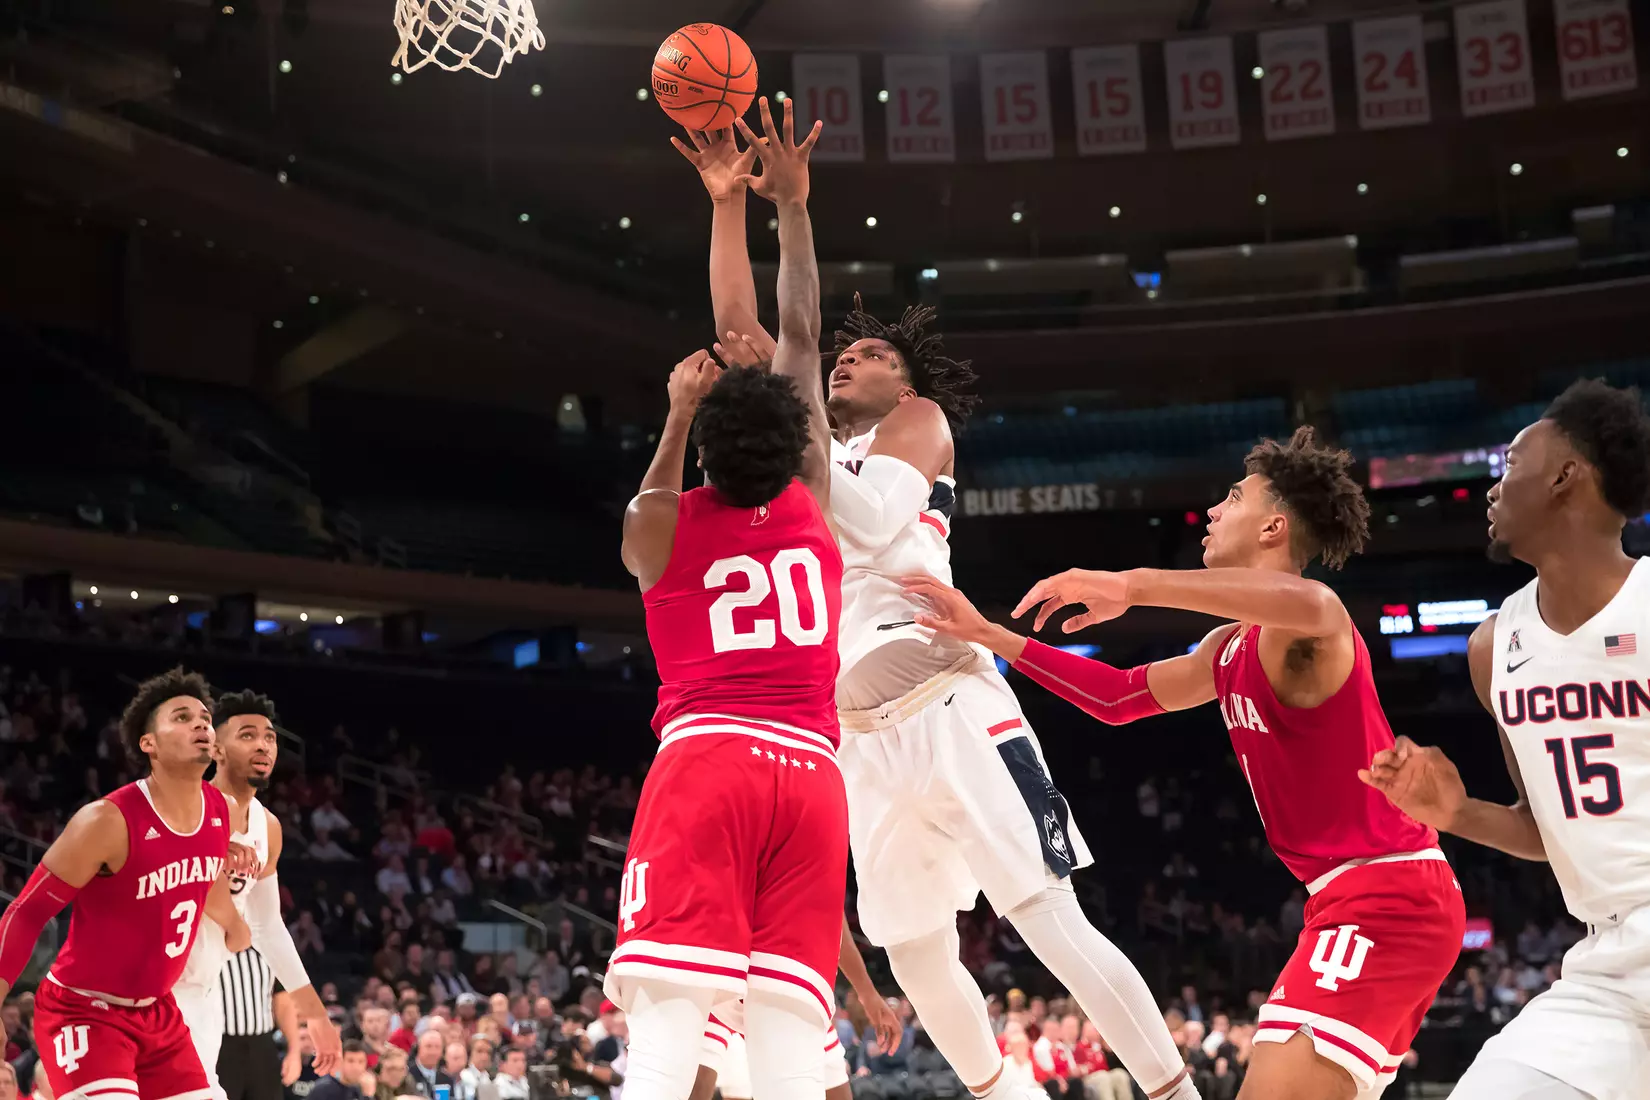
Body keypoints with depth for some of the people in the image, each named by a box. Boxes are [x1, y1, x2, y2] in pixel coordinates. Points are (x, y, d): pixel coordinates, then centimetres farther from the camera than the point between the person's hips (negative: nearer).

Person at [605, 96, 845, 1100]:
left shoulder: (658, 528, 12)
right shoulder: (813, 506, 15)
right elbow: (800, 339, 23)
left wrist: (680, 412, 40)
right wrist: (792, 209, 28)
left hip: (704, 763, -2)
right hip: (810, 773, 2)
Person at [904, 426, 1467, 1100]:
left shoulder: (1299, 635, -13)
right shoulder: (1231, 649, 18)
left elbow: (1310, 605, -39)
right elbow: (1118, 696, 27)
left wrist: (1128, 586, -40)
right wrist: (987, 636, 23)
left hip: (1386, 895, -10)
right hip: (1357, 895, 10)